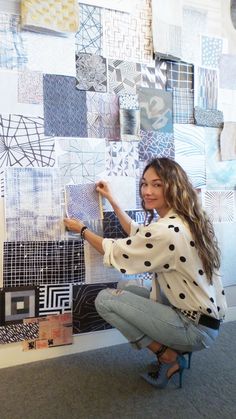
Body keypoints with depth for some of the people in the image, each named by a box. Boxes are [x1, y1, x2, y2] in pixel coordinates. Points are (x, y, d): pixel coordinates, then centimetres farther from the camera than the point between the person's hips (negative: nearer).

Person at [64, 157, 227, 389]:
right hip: (204, 314, 9)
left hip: (196, 327, -9)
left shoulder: (166, 232, -28)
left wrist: (82, 230, 3)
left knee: (105, 299, -9)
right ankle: (171, 348, 13)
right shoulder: (183, 219, 2)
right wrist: (111, 200, 18)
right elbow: (138, 234, 16)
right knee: (123, 292, 16)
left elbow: (115, 253, -14)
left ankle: (168, 358, 2)